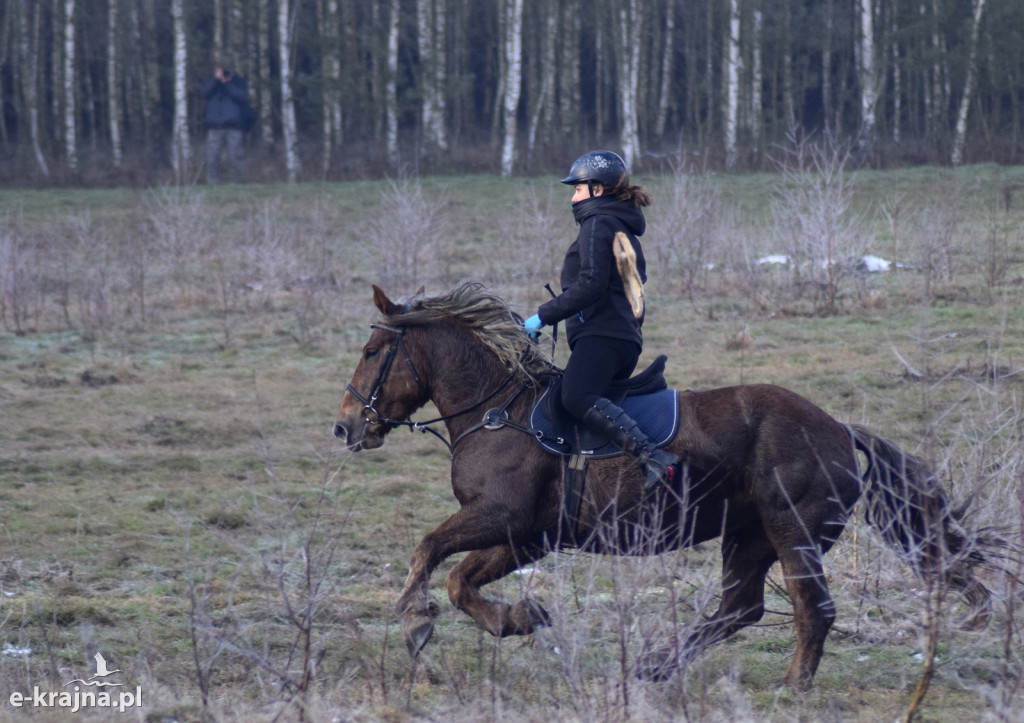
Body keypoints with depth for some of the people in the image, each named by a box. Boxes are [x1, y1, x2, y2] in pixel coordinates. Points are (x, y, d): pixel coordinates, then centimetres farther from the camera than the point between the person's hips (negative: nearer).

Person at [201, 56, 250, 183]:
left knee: (236, 156, -5)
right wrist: (216, 79, -11)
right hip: (214, 125, 2)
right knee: (212, 157, -4)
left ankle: (238, 181, 2)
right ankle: (212, 183, 1)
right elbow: (205, 93, -3)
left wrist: (228, 83, -12)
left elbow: (242, 97, -8)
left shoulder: (239, 81, 8)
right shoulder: (212, 81, 15)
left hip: (234, 125, -2)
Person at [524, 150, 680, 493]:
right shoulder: (624, 229, 26)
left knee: (576, 397, -32)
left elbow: (590, 285, -17)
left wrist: (543, 316, -15)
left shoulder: (597, 224, -4)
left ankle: (654, 457, -45)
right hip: (627, 337, 11)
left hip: (601, 336, -11)